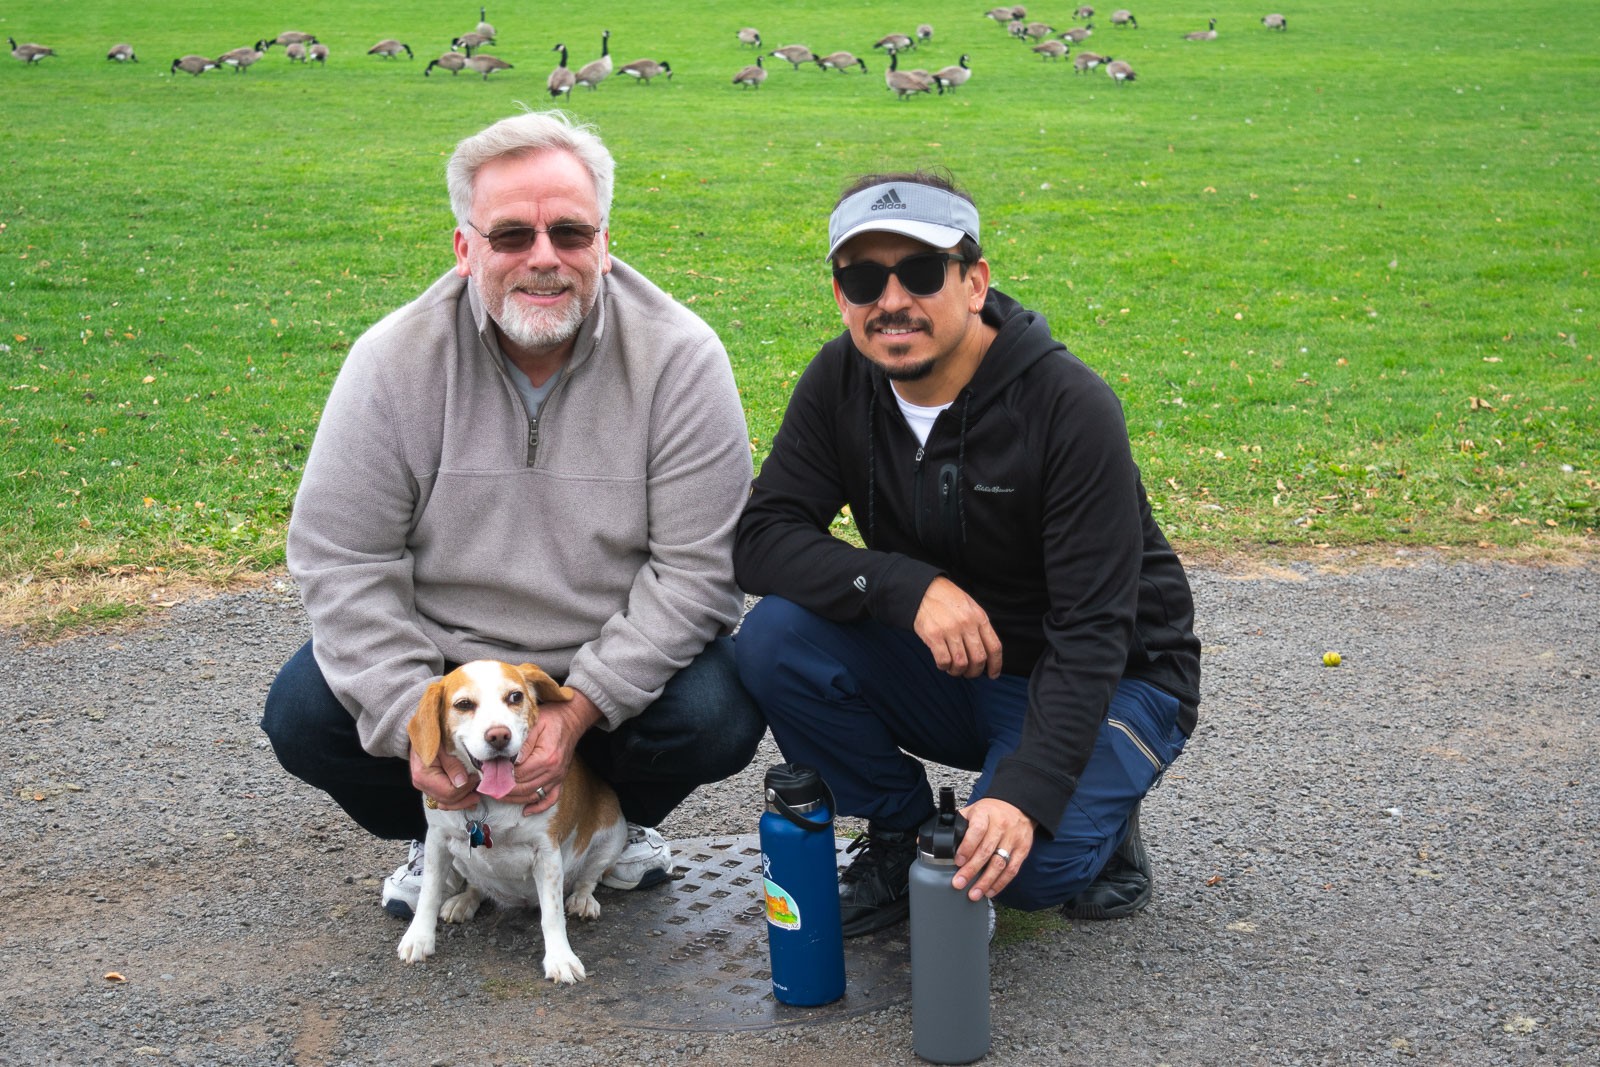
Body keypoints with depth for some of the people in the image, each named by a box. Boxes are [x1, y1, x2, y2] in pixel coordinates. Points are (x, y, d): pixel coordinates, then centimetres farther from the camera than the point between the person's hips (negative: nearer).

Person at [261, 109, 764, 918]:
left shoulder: (680, 358, -15)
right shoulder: (396, 359, -11)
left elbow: (695, 567, -16)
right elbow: (342, 561, -11)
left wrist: (578, 711, -25)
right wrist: (415, 722, -22)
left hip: (615, 659, -1)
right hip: (439, 656, 1)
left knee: (718, 719, -27)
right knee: (304, 718, -21)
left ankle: (619, 819, 10)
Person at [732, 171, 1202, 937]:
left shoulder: (1071, 408, -24)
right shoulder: (841, 382, -8)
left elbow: (1092, 632, -27)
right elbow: (761, 540, -15)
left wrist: (1026, 795, -39)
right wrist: (909, 587, -31)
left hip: (1102, 681, -4)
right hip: (942, 669, 5)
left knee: (1022, 860, -31)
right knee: (774, 639, -21)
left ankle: (1097, 818, 6)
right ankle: (900, 833, 1)